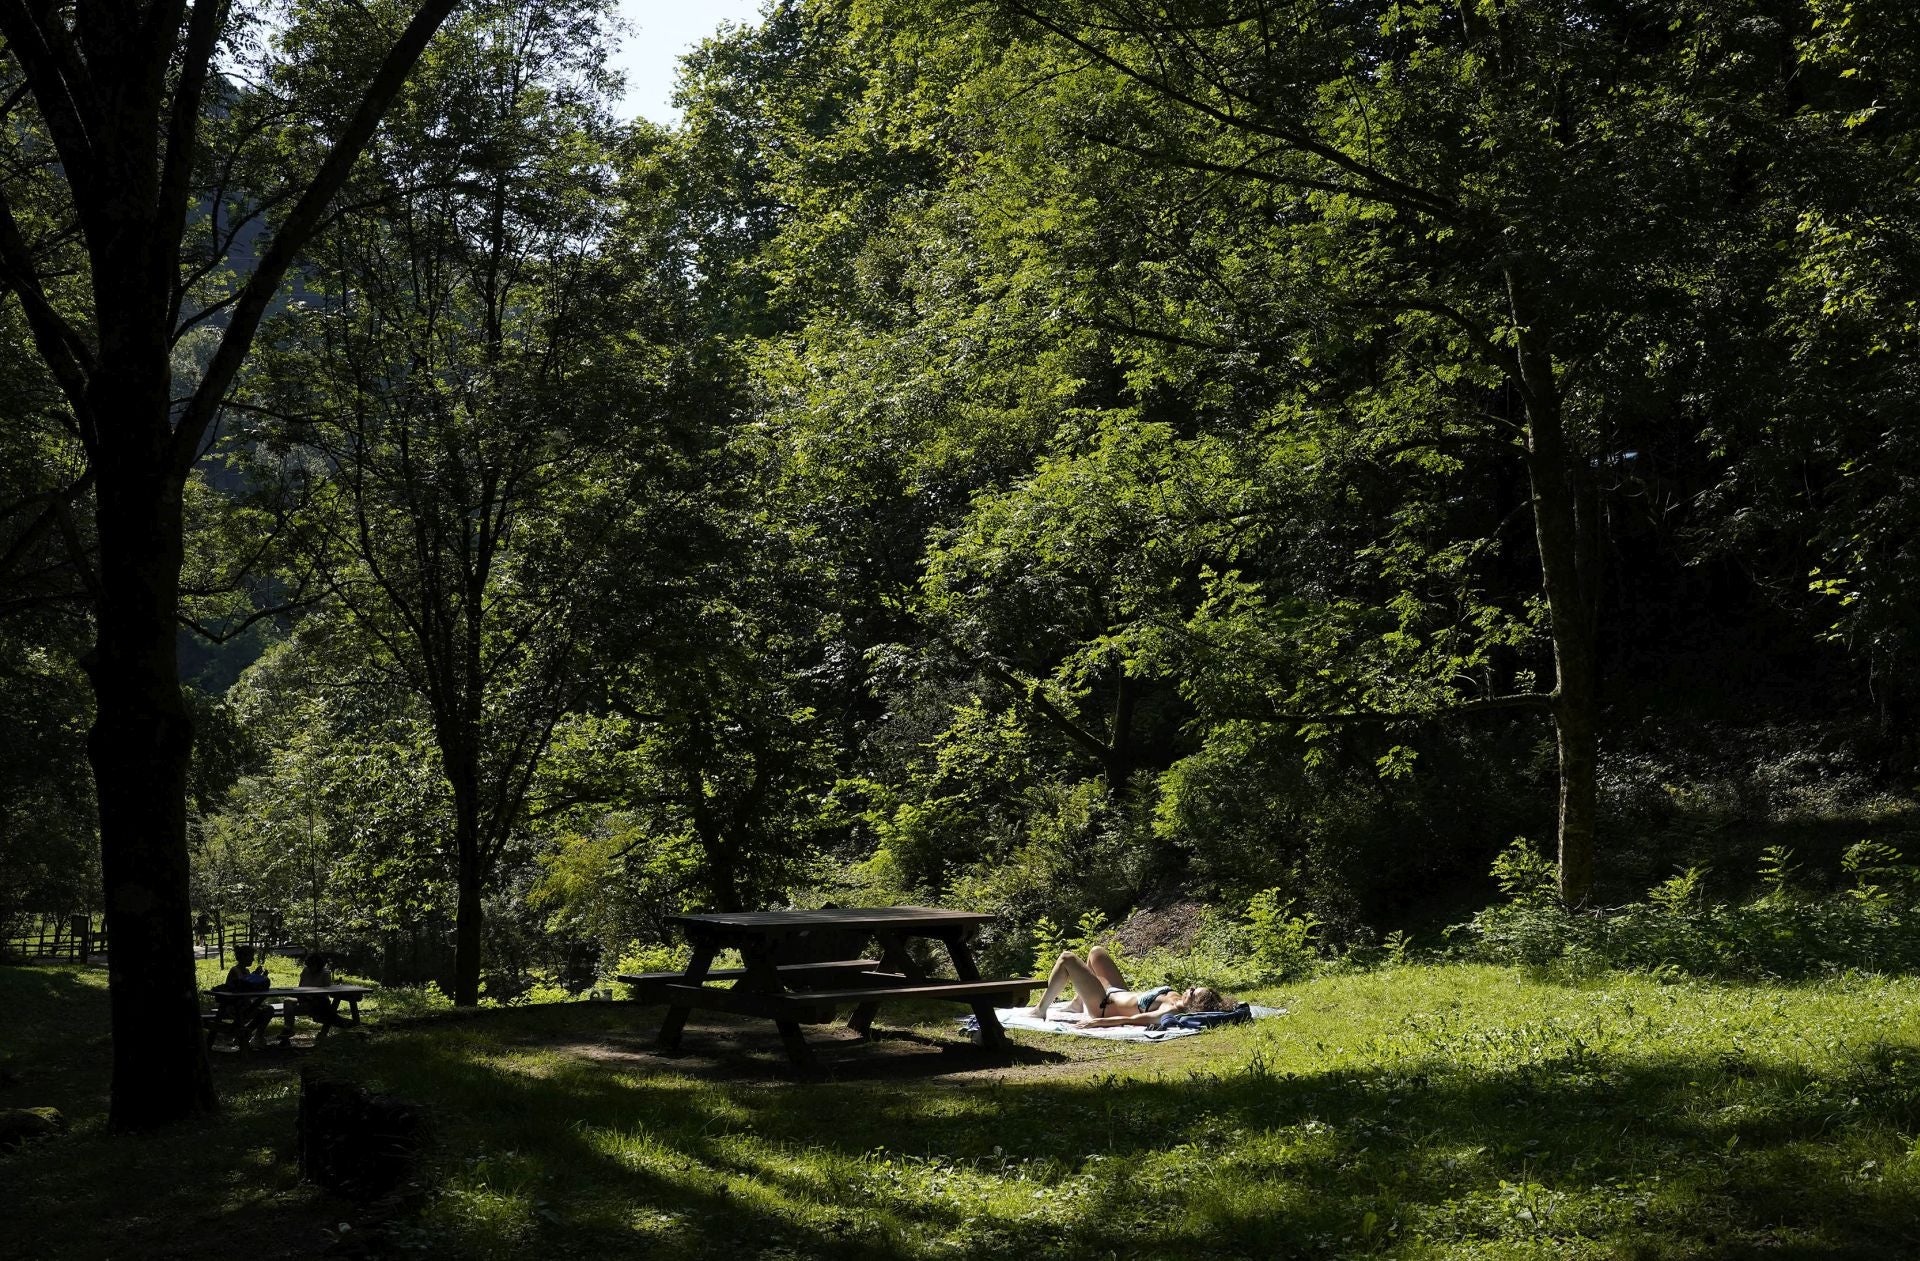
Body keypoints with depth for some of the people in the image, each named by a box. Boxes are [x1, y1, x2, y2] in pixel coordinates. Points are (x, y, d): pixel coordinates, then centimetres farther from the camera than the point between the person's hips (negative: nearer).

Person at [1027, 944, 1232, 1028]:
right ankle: (1077, 1004, 39)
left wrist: (1096, 1022, -35)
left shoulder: (1171, 1011, -37)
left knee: (1067, 959, -4)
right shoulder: (1176, 997, -16)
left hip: (1103, 1005, -8)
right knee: (1096, 952, 25)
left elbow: (1132, 1020, -37)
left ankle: (1040, 1010, 15)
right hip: (1120, 994, 8)